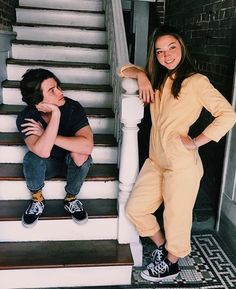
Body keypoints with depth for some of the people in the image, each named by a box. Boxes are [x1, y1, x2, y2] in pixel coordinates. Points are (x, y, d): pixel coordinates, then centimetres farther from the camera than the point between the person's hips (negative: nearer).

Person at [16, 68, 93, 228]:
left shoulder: (74, 108, -26)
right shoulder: (25, 118, -24)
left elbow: (87, 146, -41)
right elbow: (43, 152, -41)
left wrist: (45, 135, -36)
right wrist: (56, 113, -43)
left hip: (73, 163, 0)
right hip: (47, 165, 0)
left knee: (81, 154, -33)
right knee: (31, 158, -31)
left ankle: (71, 198, -5)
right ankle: (37, 200, -2)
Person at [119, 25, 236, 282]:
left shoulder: (196, 81, -11)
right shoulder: (157, 78, 11)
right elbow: (124, 69, 18)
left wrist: (196, 142, -15)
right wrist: (141, 75, -2)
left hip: (182, 165, -7)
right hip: (155, 161, 7)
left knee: (176, 218, 9)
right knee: (135, 209, 11)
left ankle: (170, 264, 35)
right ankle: (161, 248, 35)